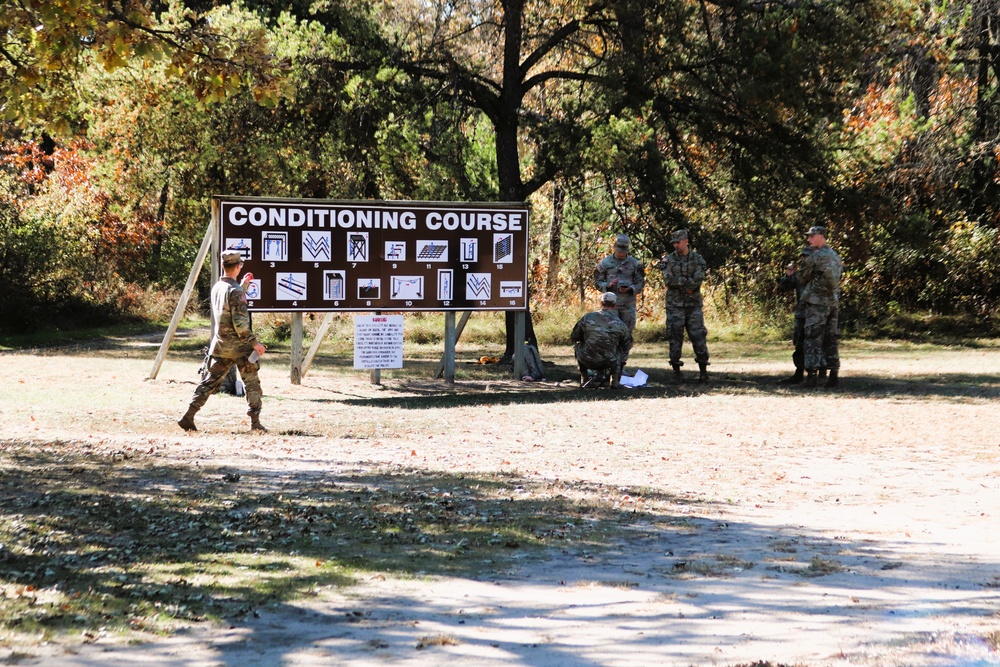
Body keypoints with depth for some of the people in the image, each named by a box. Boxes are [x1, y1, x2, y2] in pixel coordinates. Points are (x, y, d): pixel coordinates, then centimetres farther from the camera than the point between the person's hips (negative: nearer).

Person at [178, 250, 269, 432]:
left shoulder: (217, 288, 7)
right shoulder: (235, 291, -17)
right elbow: (240, 323, -21)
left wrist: (243, 284, 33)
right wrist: (254, 342, -16)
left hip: (220, 346, 7)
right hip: (239, 347, -7)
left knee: (210, 382, 9)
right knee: (252, 384, 5)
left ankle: (188, 417, 1)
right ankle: (255, 422, 5)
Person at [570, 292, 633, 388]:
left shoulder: (587, 318, -3)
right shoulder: (620, 324, -2)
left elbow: (573, 337, 8)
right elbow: (627, 345, 11)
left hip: (587, 361, 0)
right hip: (608, 362, 0)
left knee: (577, 345, 31)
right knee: (623, 351, 29)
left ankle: (584, 379, 27)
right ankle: (615, 380, 19)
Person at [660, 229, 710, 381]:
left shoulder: (697, 259, 2)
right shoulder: (669, 260, 3)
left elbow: (698, 280, -11)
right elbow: (667, 280, -10)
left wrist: (677, 281, -12)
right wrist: (687, 281, -16)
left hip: (693, 304, 0)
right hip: (675, 305, 0)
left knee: (698, 336, -3)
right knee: (675, 337, 0)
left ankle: (703, 369, 3)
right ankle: (676, 370, 6)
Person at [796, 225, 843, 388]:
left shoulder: (816, 257, -11)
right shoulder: (836, 256, 13)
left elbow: (802, 278, -2)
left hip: (817, 303, -7)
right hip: (833, 302, 7)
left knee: (812, 340, -5)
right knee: (831, 340, 9)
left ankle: (811, 375, -8)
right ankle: (834, 376, 6)